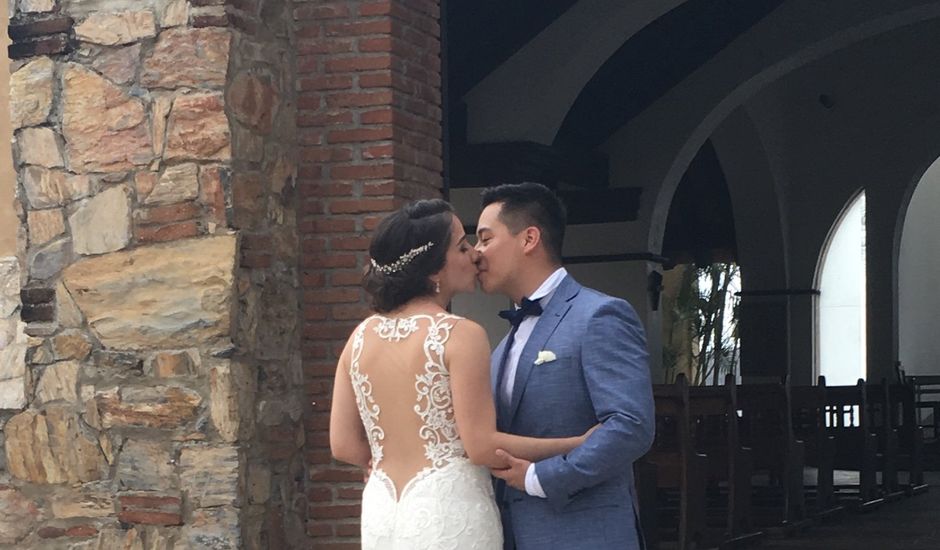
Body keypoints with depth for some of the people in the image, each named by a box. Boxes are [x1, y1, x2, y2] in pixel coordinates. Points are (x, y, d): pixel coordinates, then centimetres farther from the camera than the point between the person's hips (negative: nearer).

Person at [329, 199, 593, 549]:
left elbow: (344, 445, 8)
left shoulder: (362, 337, 6)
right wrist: (578, 445, -5)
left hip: (379, 515, 6)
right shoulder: (460, 336, -11)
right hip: (447, 511, -6)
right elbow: (482, 446, -13)